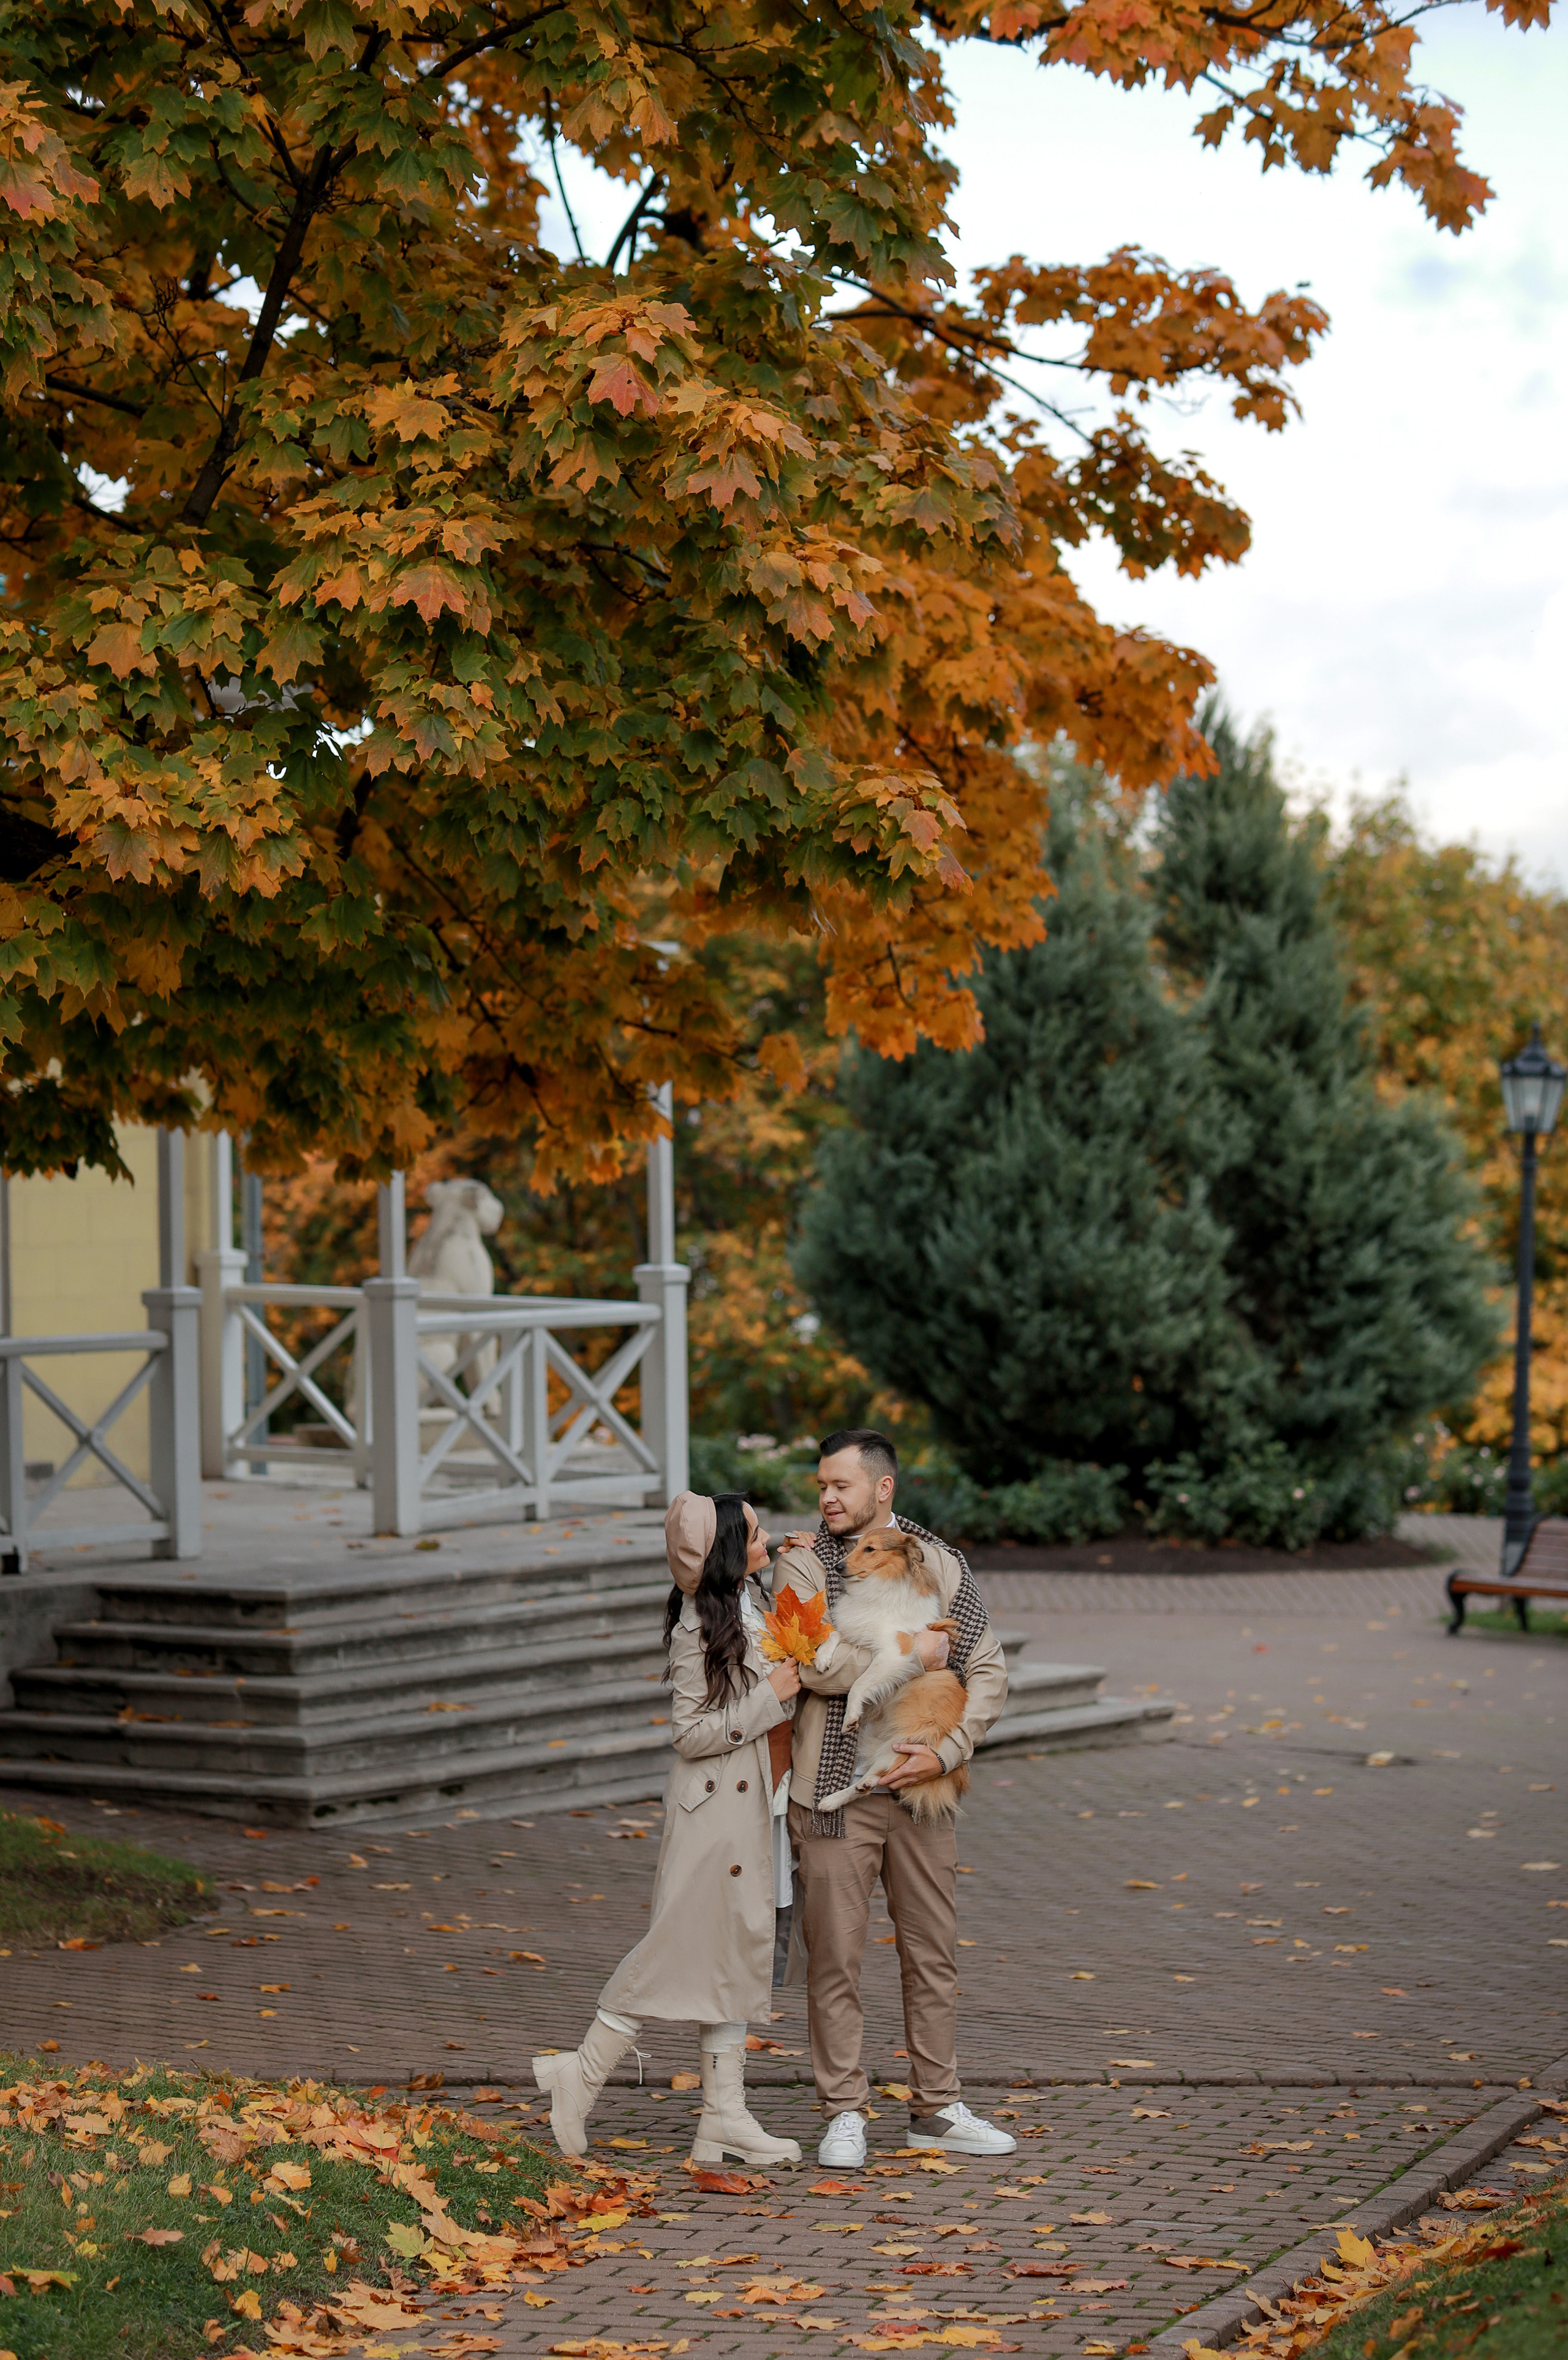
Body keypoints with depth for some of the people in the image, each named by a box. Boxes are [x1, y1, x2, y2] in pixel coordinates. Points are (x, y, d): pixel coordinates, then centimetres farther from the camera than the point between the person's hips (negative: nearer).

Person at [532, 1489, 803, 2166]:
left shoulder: (743, 1606, 9)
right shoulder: (699, 1628, -19)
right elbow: (691, 1732, -19)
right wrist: (770, 1698, -18)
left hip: (750, 1802, 9)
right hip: (710, 1807, -9)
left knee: (738, 1951, 9)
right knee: (677, 1948, -5)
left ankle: (725, 2116, 12)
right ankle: (583, 2075, 7)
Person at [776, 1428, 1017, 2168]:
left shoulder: (940, 1564, 6)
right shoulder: (804, 1564, -3)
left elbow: (989, 1671, 5)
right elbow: (816, 1666, -17)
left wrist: (947, 1750, -9)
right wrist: (912, 1653, -12)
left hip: (919, 1786, 3)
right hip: (834, 1791, -3)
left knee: (934, 1954, 9)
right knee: (835, 1959, 1)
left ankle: (937, 2109, 19)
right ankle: (844, 2114, 11)